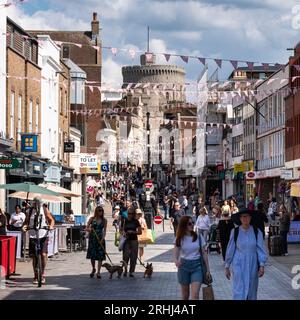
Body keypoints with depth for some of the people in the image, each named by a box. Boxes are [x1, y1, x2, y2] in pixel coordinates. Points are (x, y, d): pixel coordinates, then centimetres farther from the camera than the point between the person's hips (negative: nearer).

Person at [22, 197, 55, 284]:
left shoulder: (45, 211, 4)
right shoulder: (30, 211, 6)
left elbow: (51, 219, 8)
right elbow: (26, 221, 8)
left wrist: (51, 225, -13)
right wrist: (24, 226, -14)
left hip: (43, 235, -1)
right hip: (33, 236, 1)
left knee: (43, 254, -14)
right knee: (34, 256, 4)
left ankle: (43, 274, 5)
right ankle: (35, 276, 15)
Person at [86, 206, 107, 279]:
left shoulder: (104, 220, 4)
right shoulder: (92, 219, 2)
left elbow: (104, 231, 0)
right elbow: (86, 228, 2)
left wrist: (103, 238, -15)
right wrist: (89, 230, -21)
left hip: (100, 238, 0)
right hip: (92, 238, 0)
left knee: (100, 255, -6)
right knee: (92, 254, 4)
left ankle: (98, 272, -3)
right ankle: (93, 269, 27)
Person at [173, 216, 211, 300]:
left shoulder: (198, 237, -2)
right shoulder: (179, 239, -2)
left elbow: (204, 253, 4)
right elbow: (175, 254, -7)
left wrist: (208, 270, 3)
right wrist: (176, 261, -31)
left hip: (197, 266, -1)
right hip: (184, 266, 1)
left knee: (195, 295, -14)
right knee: (185, 295, 12)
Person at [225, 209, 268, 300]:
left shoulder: (256, 232, -2)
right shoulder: (235, 232, -3)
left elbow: (261, 249, -1)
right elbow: (230, 250, 4)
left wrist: (262, 265, -10)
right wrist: (227, 267, 6)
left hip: (252, 265, 1)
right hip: (239, 265, -1)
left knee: (251, 292, 9)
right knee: (239, 292, -7)